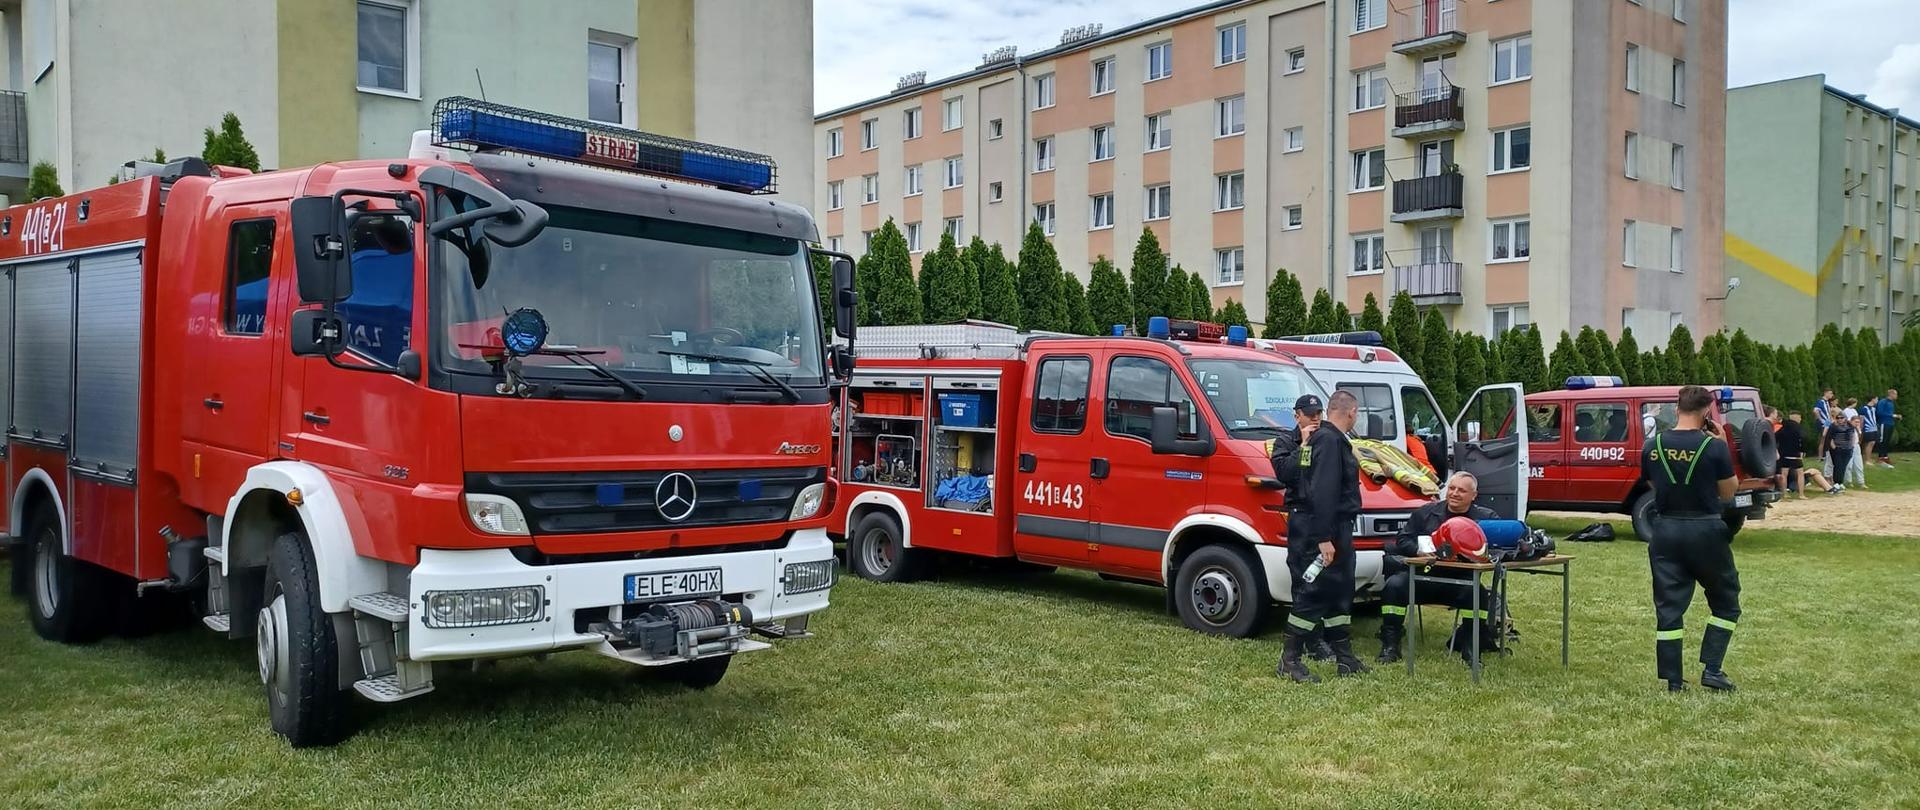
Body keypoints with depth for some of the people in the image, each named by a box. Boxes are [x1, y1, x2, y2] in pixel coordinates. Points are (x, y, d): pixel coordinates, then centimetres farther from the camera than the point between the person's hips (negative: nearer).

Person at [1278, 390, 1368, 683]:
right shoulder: (1329, 440, -17)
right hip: (1322, 529, -11)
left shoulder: (1322, 437, 16)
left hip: (1336, 528, 11)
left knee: (1339, 592, 16)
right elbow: (1322, 493, -25)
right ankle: (1290, 661, 0)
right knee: (1313, 594, -6)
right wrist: (1324, 539, -28)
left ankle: (1344, 657, 24)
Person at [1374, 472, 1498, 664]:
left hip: (1459, 582, -1)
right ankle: (1390, 646, -15)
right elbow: (1402, 539, 8)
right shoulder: (1426, 512, 11)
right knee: (1394, 584, -26)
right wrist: (1418, 550, -14)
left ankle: (1469, 646, -4)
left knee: (1480, 595, -30)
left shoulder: (1485, 518, 6)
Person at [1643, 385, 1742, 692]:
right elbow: (1728, 493, -1)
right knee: (1726, 602, 15)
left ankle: (1673, 680, 7)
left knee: (1668, 606, 7)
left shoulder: (1654, 447, 1)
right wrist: (1723, 447, 3)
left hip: (1665, 530, 3)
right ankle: (1711, 669, 7)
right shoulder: (1714, 447, -11)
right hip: (1704, 530, -3)